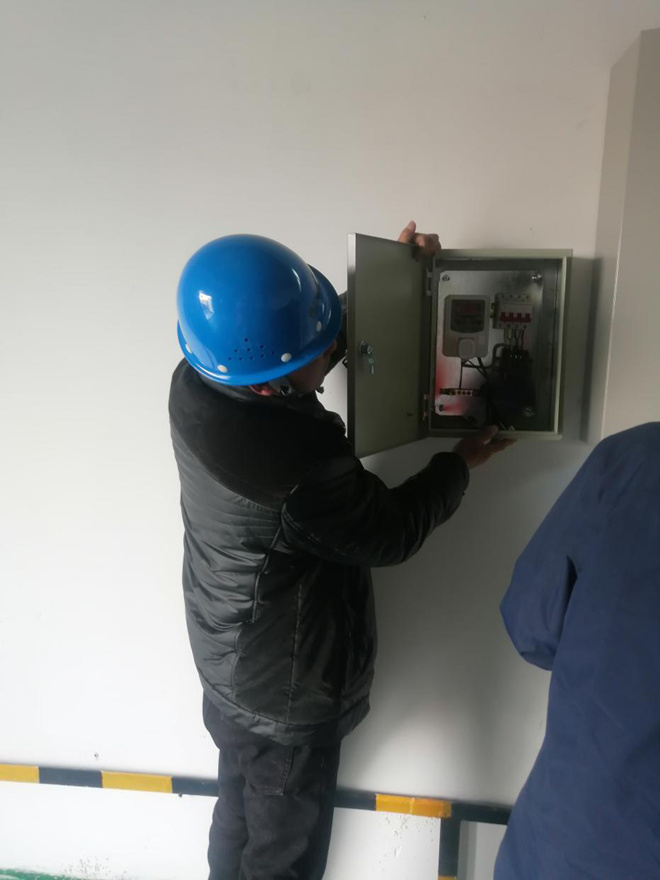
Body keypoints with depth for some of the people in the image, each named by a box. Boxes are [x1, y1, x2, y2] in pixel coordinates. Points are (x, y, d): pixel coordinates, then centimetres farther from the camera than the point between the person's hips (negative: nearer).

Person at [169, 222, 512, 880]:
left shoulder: (195, 381, -16)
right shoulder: (299, 471, -39)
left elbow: (328, 335, 1)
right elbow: (391, 534, -20)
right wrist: (460, 463, -5)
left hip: (225, 658, 7)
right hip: (289, 688, -7)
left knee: (240, 809, 32)